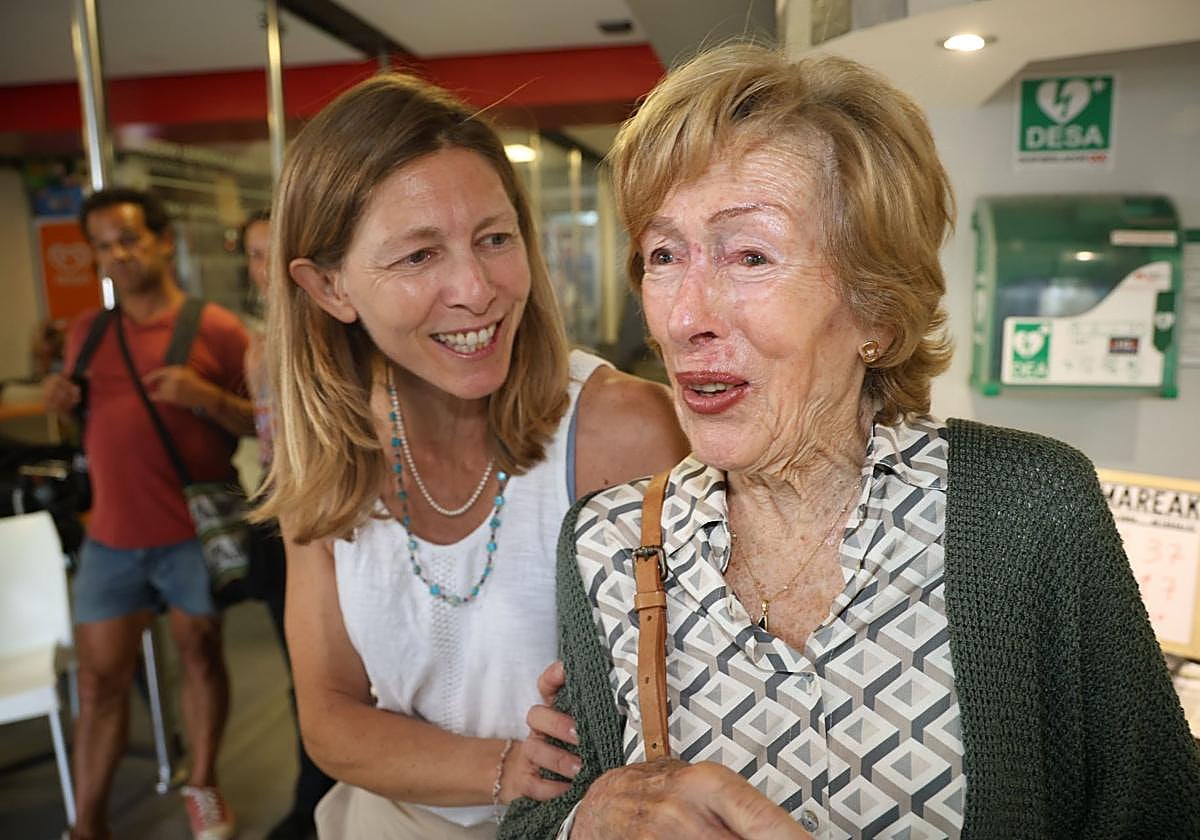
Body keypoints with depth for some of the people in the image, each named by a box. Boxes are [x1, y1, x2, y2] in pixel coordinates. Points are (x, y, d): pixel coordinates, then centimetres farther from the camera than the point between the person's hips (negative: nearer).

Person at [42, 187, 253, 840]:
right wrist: (62, 404, -1)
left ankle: (203, 786, 33)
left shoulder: (216, 328, -4)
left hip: (194, 535, -3)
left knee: (201, 657, 12)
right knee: (99, 679, 9)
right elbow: (86, 425, 20)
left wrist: (205, 396, -21)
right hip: (111, 538, 4)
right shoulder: (86, 333, 11)